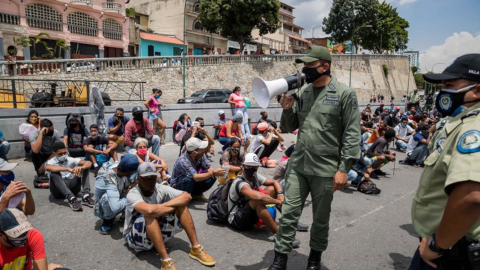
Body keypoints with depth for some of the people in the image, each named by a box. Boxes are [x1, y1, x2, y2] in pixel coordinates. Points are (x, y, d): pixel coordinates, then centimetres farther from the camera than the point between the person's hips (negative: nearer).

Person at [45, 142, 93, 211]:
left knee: (85, 168, -12)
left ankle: (85, 197, -29)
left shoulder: (71, 160, 4)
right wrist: (68, 169, -42)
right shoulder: (51, 162, -3)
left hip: (72, 188, 3)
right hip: (58, 191, -3)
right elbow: (48, 168, -30)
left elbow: (89, 163, -9)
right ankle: (72, 199, -44)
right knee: (54, 173, -29)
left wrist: (81, 167, -33)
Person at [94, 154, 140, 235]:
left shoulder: (118, 165, -22)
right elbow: (115, 207, -50)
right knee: (107, 197, -40)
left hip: (117, 197, 6)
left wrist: (134, 184, -31)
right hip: (103, 209, -6)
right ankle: (107, 220, -9)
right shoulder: (109, 180, -41)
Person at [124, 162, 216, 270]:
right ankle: (166, 261, -34)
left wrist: (164, 205, -28)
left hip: (158, 232, 6)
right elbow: (149, 210, -45)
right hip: (136, 237, -5)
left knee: (181, 206, -11)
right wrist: (172, 207, -27)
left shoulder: (160, 189, -8)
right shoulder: (133, 194, -24)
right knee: (150, 214, -36)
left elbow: (187, 196, -16)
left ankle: (196, 248, -10)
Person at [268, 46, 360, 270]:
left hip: (325, 169, -4)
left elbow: (352, 134, -10)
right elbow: (290, 127, 14)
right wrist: (287, 109, -7)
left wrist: (344, 168, -15)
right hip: (297, 165, 4)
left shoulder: (344, 94, -7)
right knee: (288, 213, 5)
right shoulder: (302, 92, 8)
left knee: (320, 219, 13)